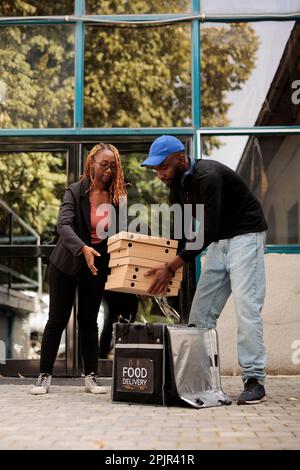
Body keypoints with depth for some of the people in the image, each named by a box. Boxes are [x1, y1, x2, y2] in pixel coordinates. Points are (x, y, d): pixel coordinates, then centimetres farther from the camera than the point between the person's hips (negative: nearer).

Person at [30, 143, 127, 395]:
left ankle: (91, 377, 14)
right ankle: (44, 376, 11)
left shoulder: (117, 196, -3)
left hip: (97, 265, 2)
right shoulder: (75, 192, -12)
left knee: (89, 320, 8)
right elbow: (64, 226, -26)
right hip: (67, 263, -2)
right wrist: (83, 249, -42)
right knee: (57, 319, 2)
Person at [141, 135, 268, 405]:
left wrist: (171, 269, -29)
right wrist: (158, 260, 1)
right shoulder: (177, 184, 2)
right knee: (202, 309, 3)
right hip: (218, 241, 9)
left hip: (245, 235, -8)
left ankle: (254, 380, -9)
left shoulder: (208, 176, -26)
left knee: (246, 306, -15)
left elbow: (207, 232, -31)